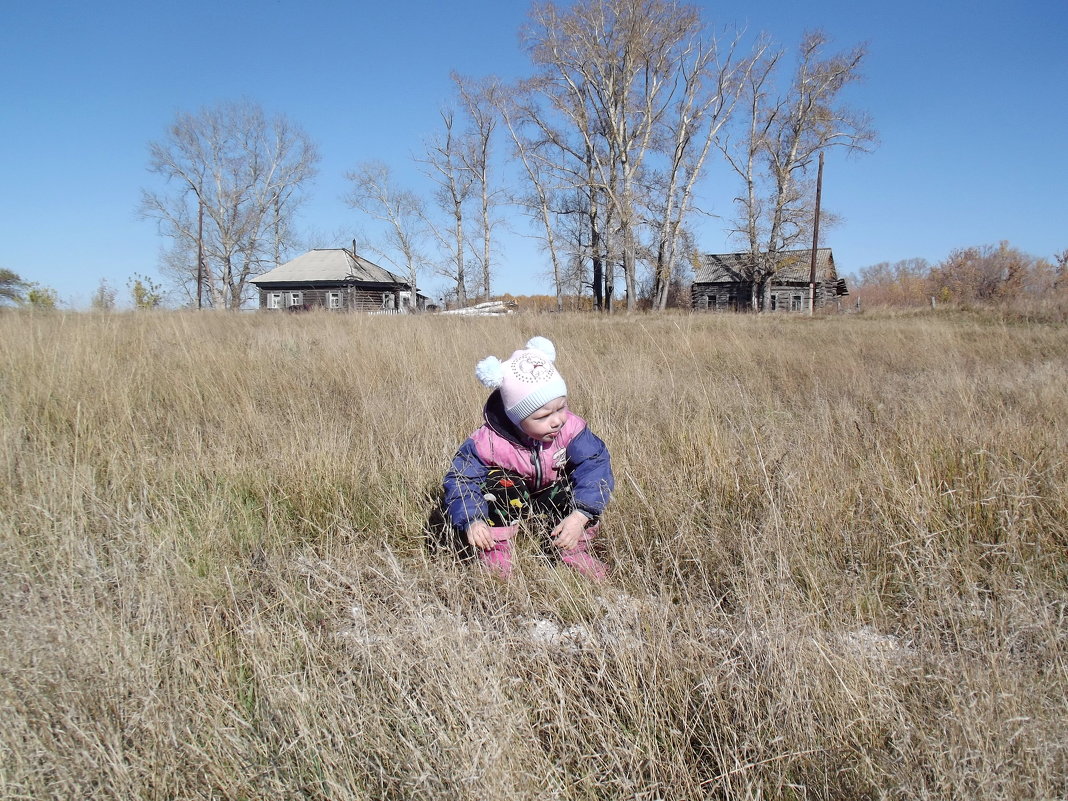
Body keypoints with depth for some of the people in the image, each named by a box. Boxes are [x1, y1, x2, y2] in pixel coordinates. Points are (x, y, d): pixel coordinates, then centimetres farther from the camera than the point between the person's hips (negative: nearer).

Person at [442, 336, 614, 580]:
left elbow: (594, 466, -32)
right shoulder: (487, 442, -32)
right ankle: (495, 551, -18)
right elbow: (461, 481, -27)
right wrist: (471, 520, -45)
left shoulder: (571, 428, -29)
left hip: (555, 496, 2)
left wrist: (579, 516, -45)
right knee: (499, 483, -34)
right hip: (509, 500, -2)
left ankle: (575, 550, -3)